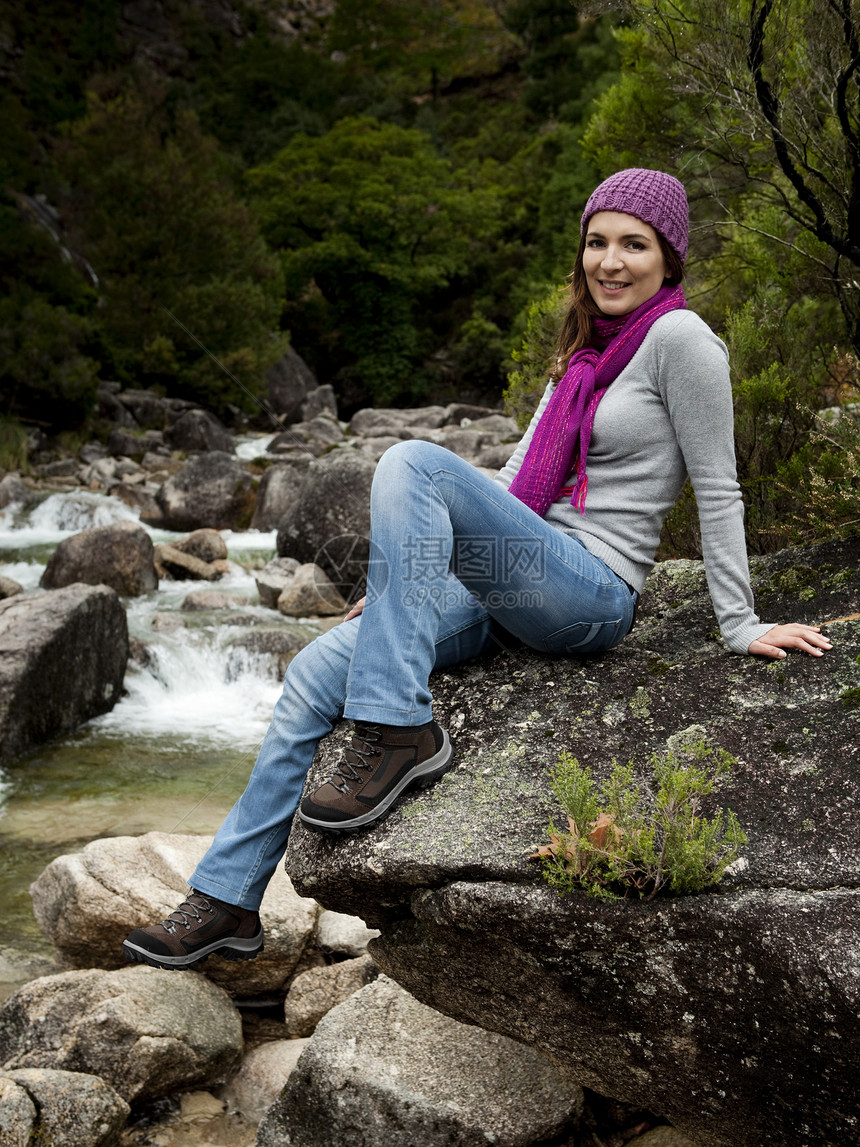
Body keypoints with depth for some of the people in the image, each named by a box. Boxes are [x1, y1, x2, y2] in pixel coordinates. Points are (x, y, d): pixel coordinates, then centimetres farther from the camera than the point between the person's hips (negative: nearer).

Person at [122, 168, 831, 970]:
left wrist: (741, 627, -5)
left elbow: (718, 491, -5)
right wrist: (406, 579, 16)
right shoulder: (587, 348, 19)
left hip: (590, 595, -8)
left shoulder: (678, 338, -5)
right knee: (315, 674, -5)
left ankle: (398, 730, -25)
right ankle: (228, 899, 4)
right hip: (512, 593, 8)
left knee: (412, 463, -28)